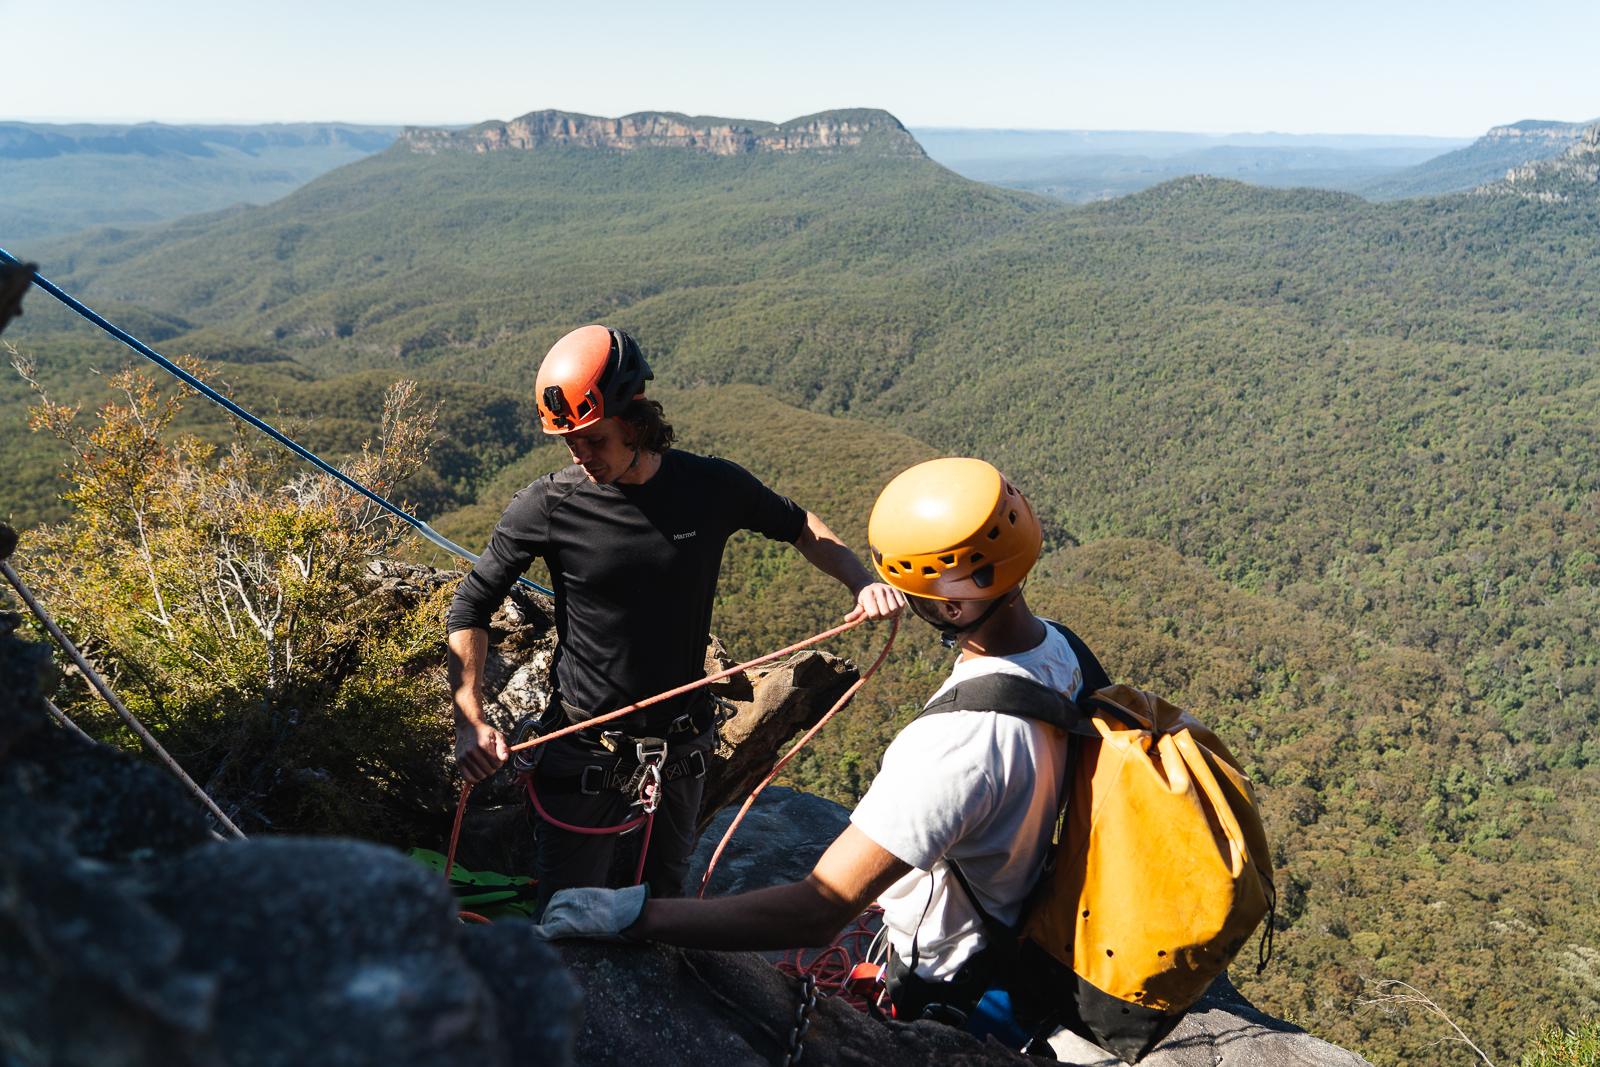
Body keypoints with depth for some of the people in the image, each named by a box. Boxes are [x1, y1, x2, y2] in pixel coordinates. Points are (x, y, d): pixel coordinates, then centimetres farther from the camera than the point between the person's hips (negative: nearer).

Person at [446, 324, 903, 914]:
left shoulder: (714, 487, -10)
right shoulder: (545, 507, -14)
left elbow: (800, 526, 8)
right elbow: (470, 606, -4)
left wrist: (862, 582, -9)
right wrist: (470, 720, -15)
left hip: (681, 749, 2)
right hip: (584, 751, -2)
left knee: (666, 895, 22)